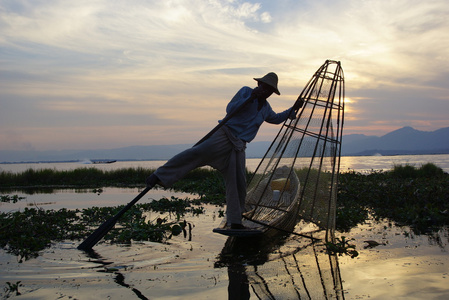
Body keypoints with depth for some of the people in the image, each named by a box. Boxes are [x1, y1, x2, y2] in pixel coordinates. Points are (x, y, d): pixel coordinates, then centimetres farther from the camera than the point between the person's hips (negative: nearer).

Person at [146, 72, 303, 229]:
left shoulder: (266, 108, 23)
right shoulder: (246, 91, 6)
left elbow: (276, 118, 43)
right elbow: (230, 109, -6)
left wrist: (293, 110, 31)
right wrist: (250, 99, -15)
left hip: (238, 147, 6)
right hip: (225, 135, -5)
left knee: (238, 184, 0)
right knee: (197, 152, -28)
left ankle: (235, 222, 8)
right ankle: (160, 176, -29)